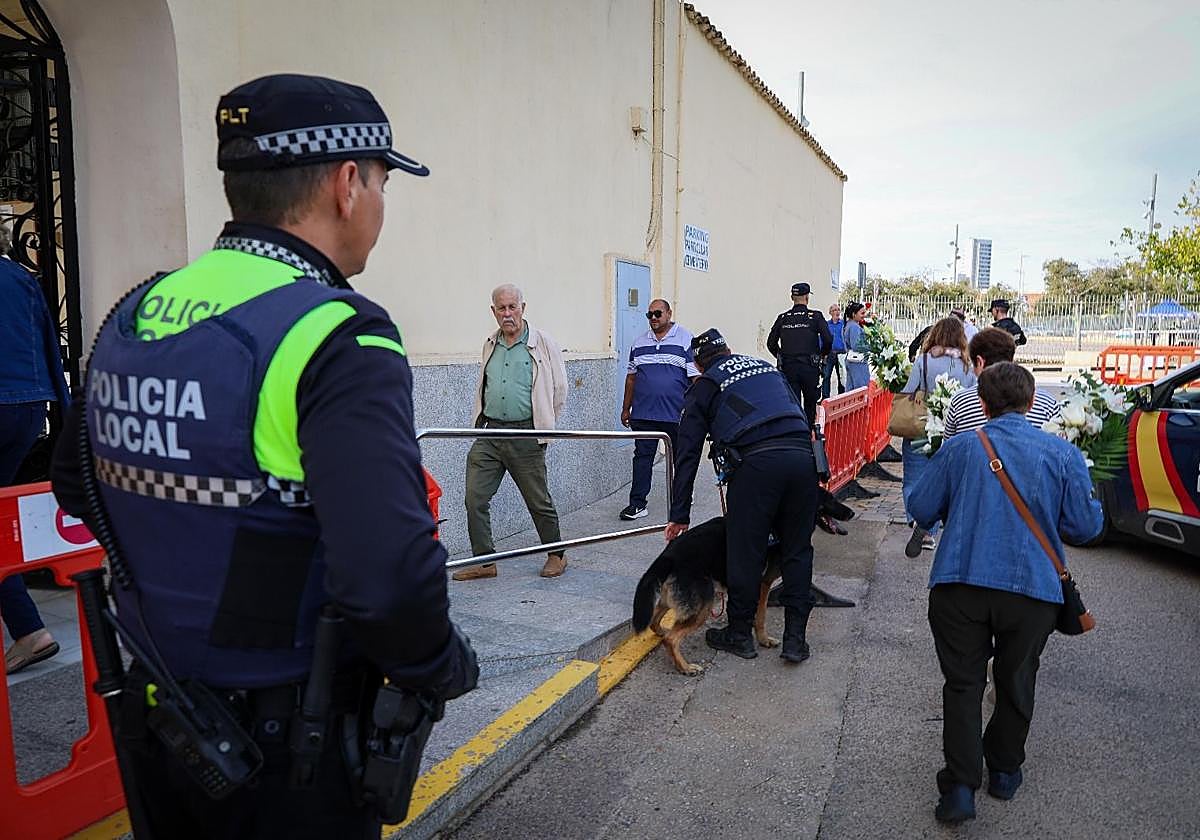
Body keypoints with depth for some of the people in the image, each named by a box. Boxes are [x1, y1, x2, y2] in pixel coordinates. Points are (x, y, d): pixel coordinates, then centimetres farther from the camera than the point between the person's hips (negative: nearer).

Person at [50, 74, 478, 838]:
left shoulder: (132, 317, -1)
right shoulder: (338, 340, -25)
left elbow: (78, 486, 13)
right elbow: (387, 581, -34)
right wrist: (448, 667, -14)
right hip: (287, 750, -6)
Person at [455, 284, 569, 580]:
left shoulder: (543, 344, -3)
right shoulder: (490, 345, 13)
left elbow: (559, 390, 1)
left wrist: (542, 426, 5)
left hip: (525, 435, -5)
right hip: (488, 432, 5)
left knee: (539, 500, 6)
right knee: (475, 497, -1)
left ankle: (556, 555, 25)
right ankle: (484, 560, 11)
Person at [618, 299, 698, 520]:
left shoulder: (686, 340, -1)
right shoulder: (639, 343, 13)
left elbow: (696, 377, -5)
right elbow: (631, 377, 17)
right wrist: (626, 409, 15)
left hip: (677, 413, -3)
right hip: (643, 413, 3)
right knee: (642, 456, 2)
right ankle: (637, 503, 5)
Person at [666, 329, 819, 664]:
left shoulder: (703, 387, 18)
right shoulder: (767, 367, 30)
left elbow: (687, 454, 15)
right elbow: (799, 413, 24)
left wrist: (679, 515, 17)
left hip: (755, 462, -4)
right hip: (802, 456, 5)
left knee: (745, 551, 9)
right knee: (798, 550, 15)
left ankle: (739, 634, 24)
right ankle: (795, 638, 20)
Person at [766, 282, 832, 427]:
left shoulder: (783, 318, 4)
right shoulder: (815, 316, -4)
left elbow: (771, 343, 5)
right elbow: (828, 340, -11)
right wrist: (823, 355, 8)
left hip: (788, 368, 2)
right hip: (810, 367, -1)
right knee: (810, 403, 15)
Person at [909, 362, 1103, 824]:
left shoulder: (959, 448, -1)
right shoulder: (1063, 454, -1)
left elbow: (921, 510, 3)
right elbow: (1085, 527, 1)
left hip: (960, 584, -1)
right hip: (1033, 590, 1)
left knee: (963, 684, 9)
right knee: (1016, 683, 20)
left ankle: (961, 784, 4)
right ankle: (1004, 770, 36)